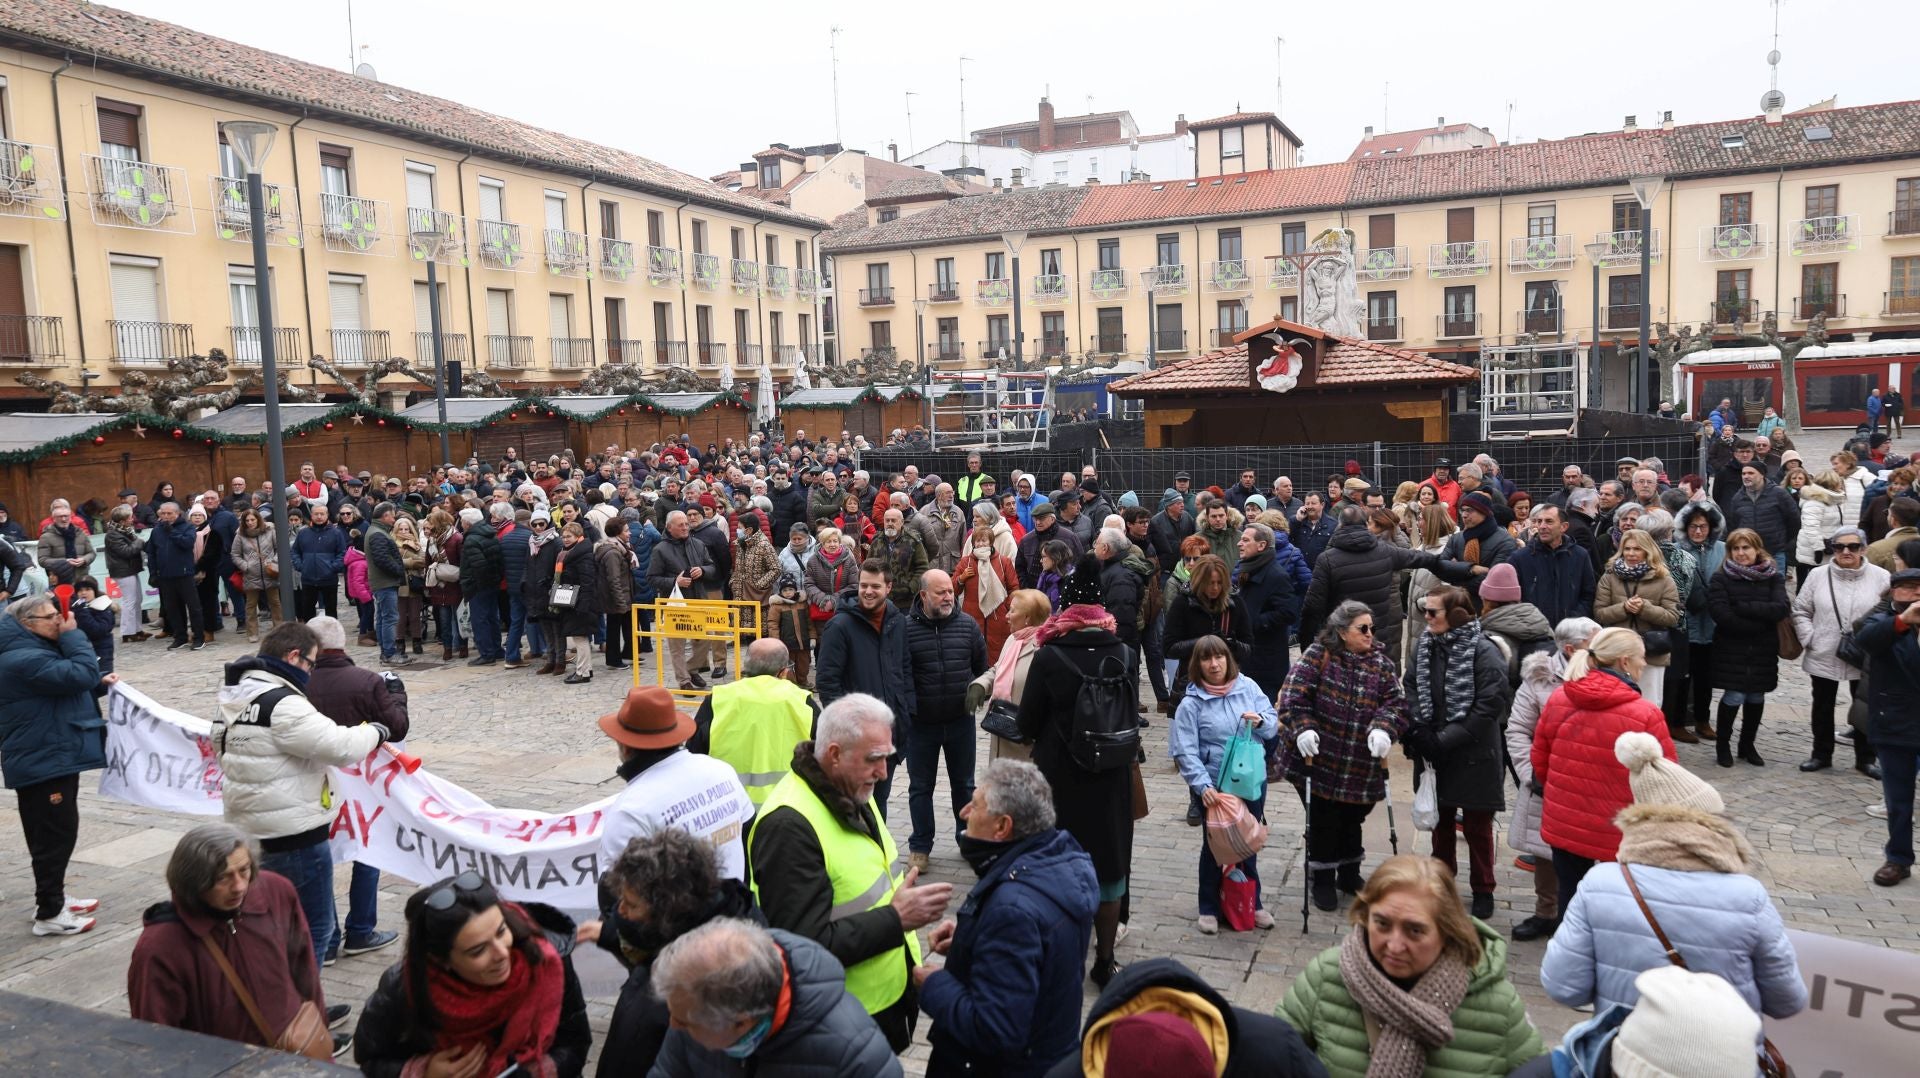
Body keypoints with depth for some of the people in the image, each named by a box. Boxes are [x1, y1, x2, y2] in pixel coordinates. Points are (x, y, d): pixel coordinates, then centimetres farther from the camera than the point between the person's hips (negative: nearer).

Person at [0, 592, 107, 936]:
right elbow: (81, 674, -29)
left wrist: (99, 682, 11)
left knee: (57, 834, 19)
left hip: (53, 758, 11)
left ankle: (52, 898, 31)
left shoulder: (35, 651, 15)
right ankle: (49, 914, 3)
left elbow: (65, 683, 27)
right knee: (54, 835, -4)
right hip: (42, 762, -11)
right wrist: (73, 634, -19)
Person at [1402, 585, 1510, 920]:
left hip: (1473, 756, -5)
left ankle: (1483, 890, 26)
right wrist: (1419, 728, -12)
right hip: (1434, 754, 5)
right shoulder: (1425, 646, -1)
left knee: (1477, 826, 10)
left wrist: (1445, 739, -20)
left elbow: (1490, 706, -21)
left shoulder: (1484, 652, -18)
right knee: (1440, 819, 19)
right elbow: (1411, 687, 4)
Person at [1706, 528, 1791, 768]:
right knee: (1734, 696, -5)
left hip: (1763, 650, 3)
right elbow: (1721, 615, -17)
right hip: (1732, 649, -3)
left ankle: (1747, 745, 27)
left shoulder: (1773, 577, 3)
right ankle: (1722, 744, 14)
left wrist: (1743, 607, -18)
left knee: (1756, 697, 10)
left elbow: (1781, 609, -12)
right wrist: (1761, 620, -15)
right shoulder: (1720, 579, -5)